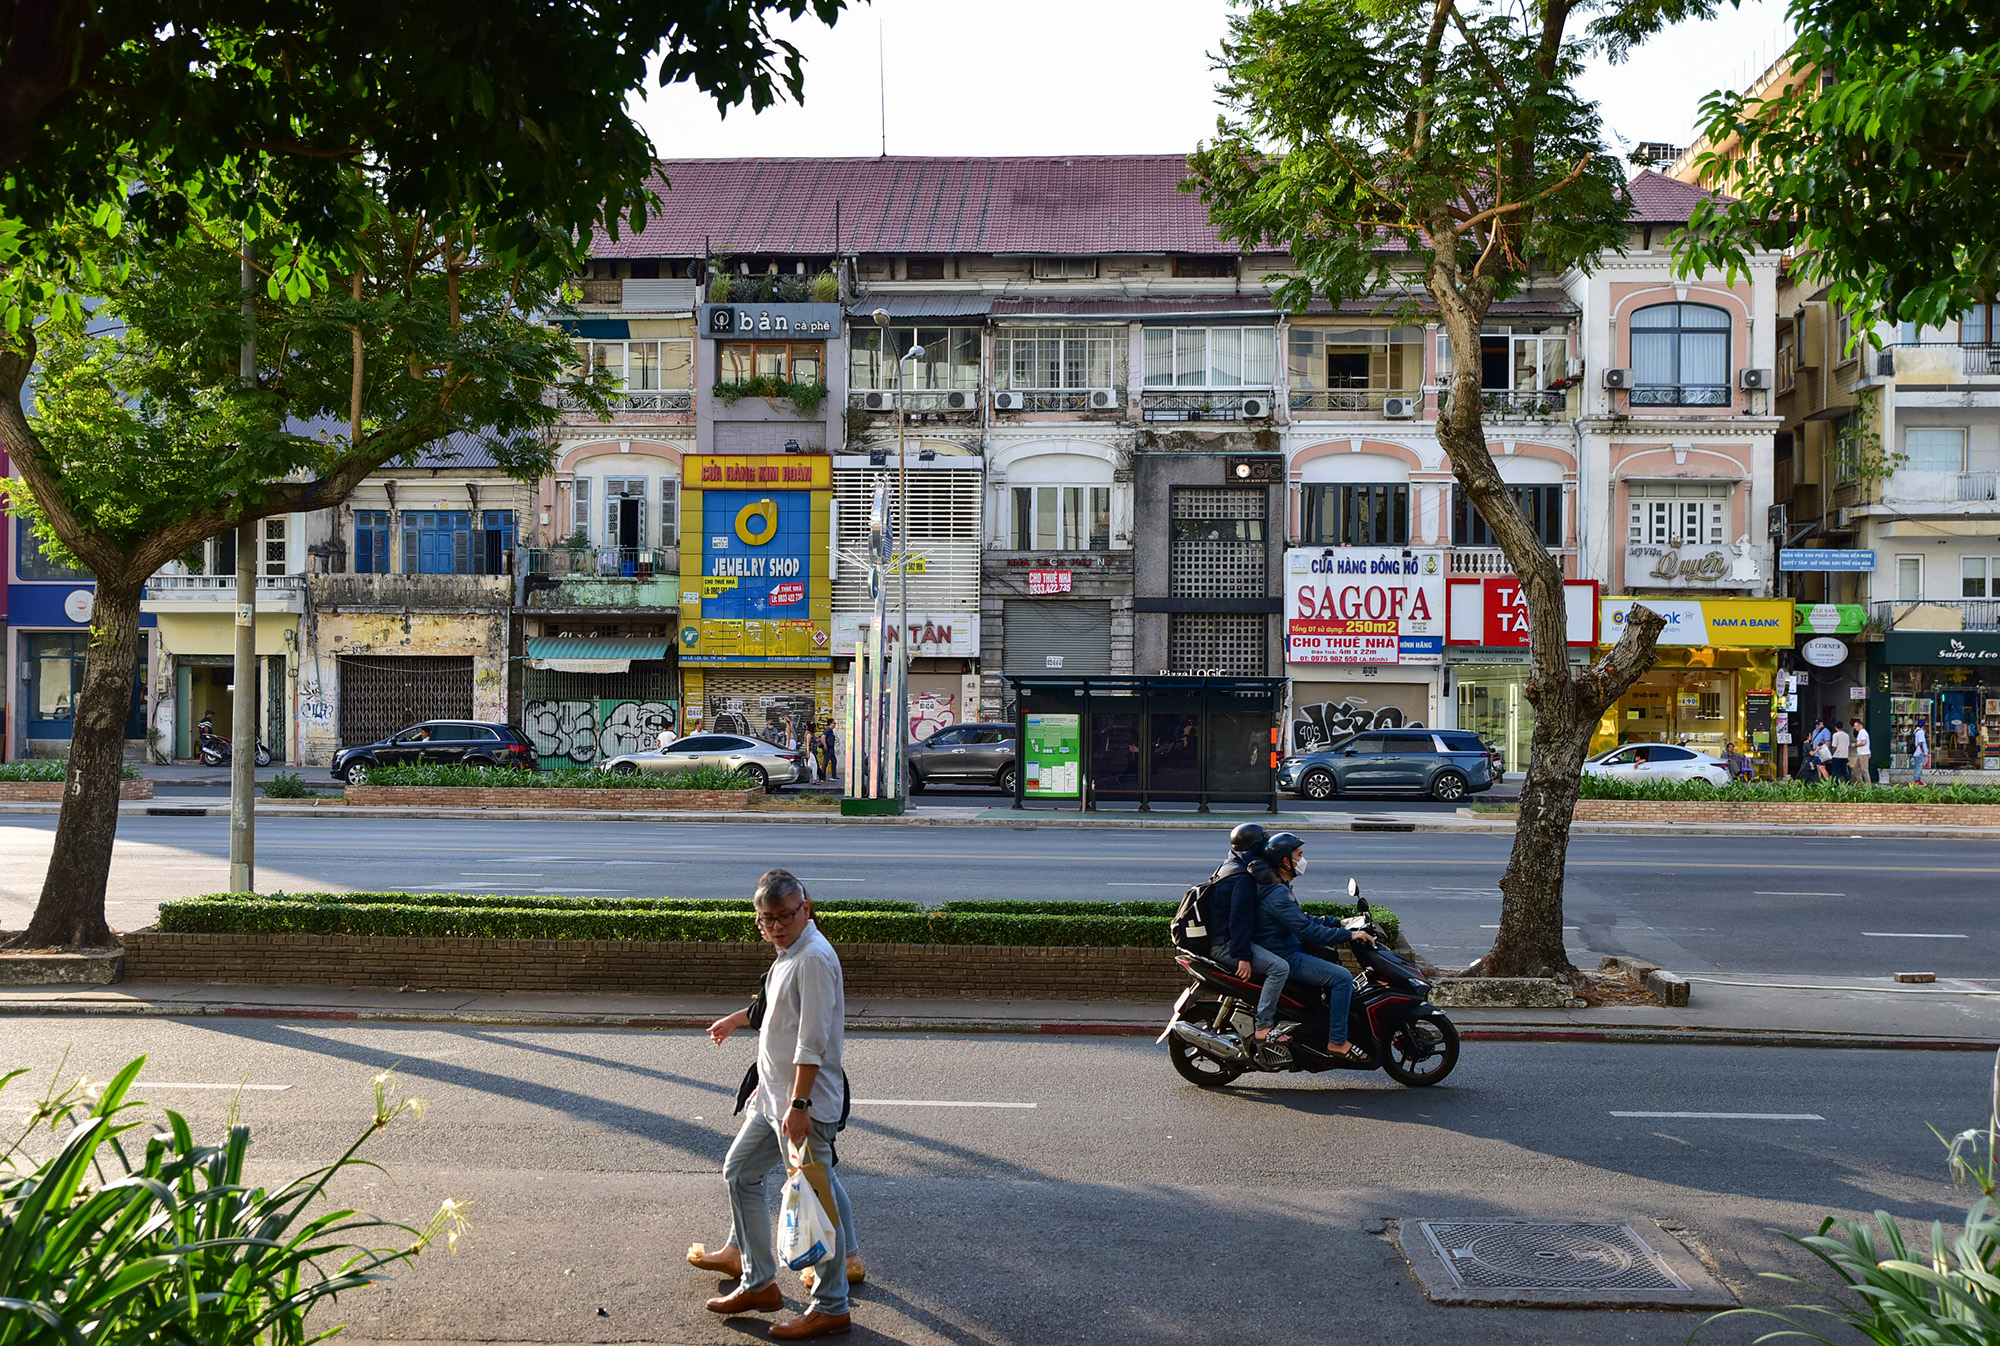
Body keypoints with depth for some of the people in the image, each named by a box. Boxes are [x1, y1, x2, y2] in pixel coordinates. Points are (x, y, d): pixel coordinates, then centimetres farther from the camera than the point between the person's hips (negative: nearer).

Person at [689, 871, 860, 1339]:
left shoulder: (815, 958, -20)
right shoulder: (790, 953, 10)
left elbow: (812, 1041, -24)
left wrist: (799, 1105, -26)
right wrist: (737, 1019, 45)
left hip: (807, 1102, -10)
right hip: (773, 1096, 10)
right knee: (740, 1172, 18)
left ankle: (831, 1308, 9)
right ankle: (757, 1282, 30)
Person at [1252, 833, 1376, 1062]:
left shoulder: (1279, 887, 12)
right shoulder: (1277, 894, -23)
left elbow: (1301, 918, 22)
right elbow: (1306, 929, -27)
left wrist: (1338, 923, 15)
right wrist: (1349, 935, -22)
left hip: (1287, 950, 11)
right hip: (1285, 957, -11)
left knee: (1333, 959, 26)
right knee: (1342, 977, -18)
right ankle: (1336, 1042, -12)